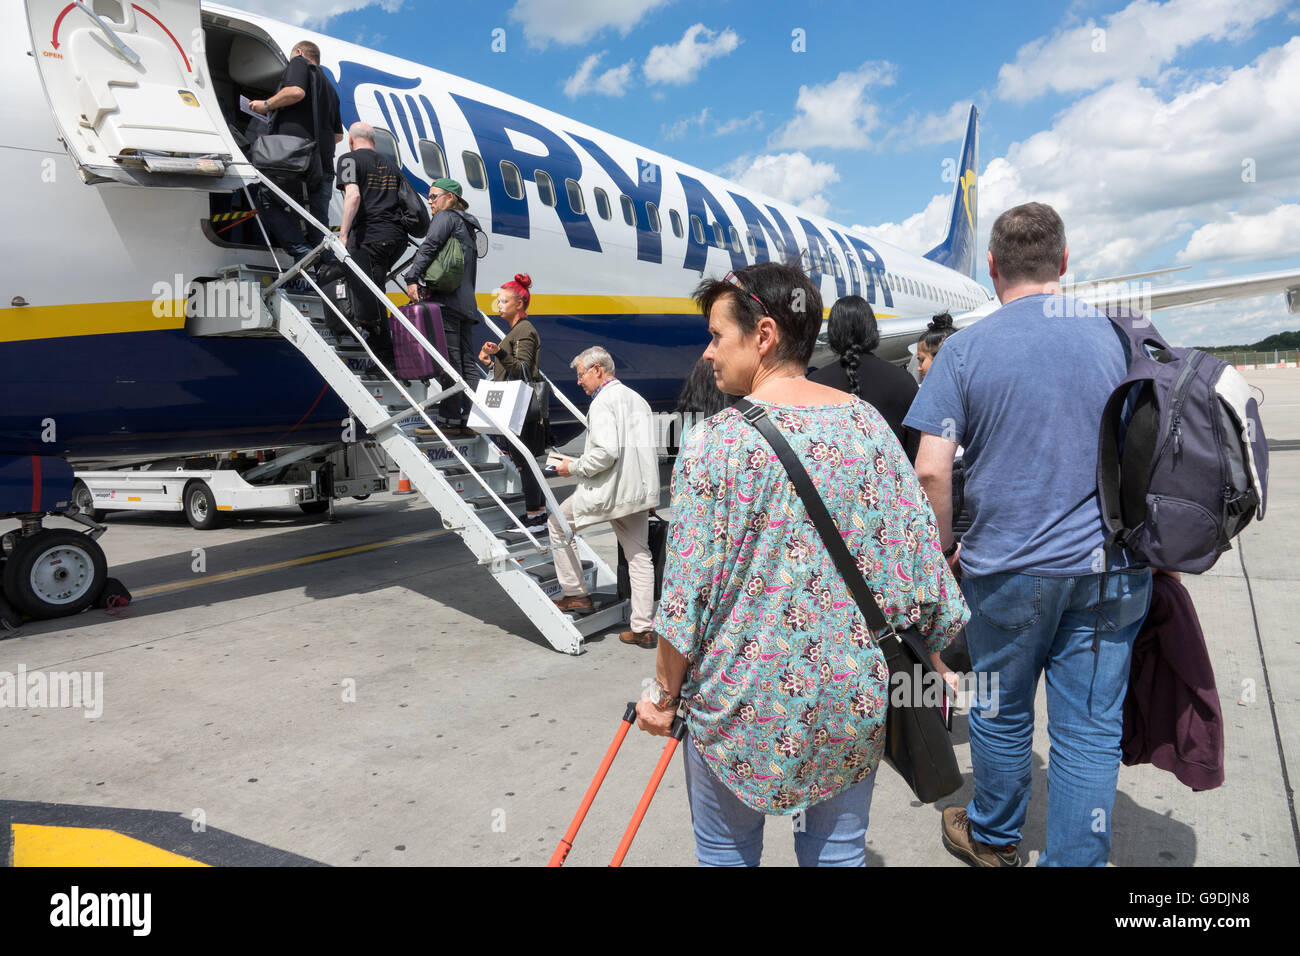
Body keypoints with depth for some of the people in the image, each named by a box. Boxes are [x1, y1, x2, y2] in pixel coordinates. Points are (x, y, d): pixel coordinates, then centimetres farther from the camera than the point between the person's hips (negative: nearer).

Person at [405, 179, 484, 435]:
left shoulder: (446, 216, 1)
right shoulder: (468, 227, 27)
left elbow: (429, 246, -15)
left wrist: (413, 277, -19)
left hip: (445, 299, -9)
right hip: (466, 303, 9)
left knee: (449, 361, -11)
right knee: (467, 362, 6)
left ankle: (451, 420, -12)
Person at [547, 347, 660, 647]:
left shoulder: (603, 402, -12)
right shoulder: (637, 399, 16)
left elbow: (606, 453, -24)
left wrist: (574, 467, -10)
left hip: (609, 490, -8)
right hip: (640, 489, 8)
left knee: (558, 523, 14)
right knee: (639, 555, 10)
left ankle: (575, 594, 17)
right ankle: (643, 628, 13)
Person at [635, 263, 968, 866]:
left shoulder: (714, 442, -16)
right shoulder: (870, 426, -3)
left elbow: (687, 591, -14)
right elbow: (919, 550, 1)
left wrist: (665, 693, 0)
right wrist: (932, 642, 16)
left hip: (742, 703, -4)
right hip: (855, 702, 4)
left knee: (725, 850, 19)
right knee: (839, 850, 21)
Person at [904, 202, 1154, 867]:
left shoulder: (965, 349, -8)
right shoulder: (1119, 338, 2)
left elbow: (931, 470, -13)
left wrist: (946, 546, 2)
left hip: (1008, 568, -2)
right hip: (1111, 570, 3)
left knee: (1002, 713, 17)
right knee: (1091, 729, 11)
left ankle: (993, 838, 39)